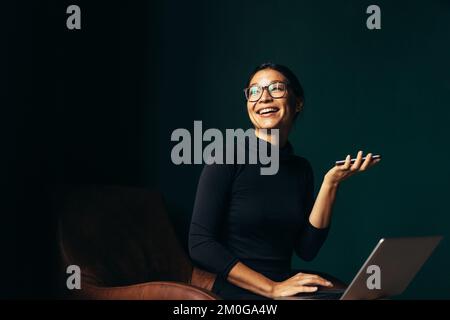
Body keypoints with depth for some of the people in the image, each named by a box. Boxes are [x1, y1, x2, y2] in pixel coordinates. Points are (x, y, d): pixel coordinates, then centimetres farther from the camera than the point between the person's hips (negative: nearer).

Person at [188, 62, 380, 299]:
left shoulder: (301, 169, 8)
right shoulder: (228, 158, -7)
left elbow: (306, 249, 3)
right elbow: (199, 245, -13)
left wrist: (331, 183, -4)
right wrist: (273, 288, -15)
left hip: (286, 292, 4)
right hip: (237, 293, -4)